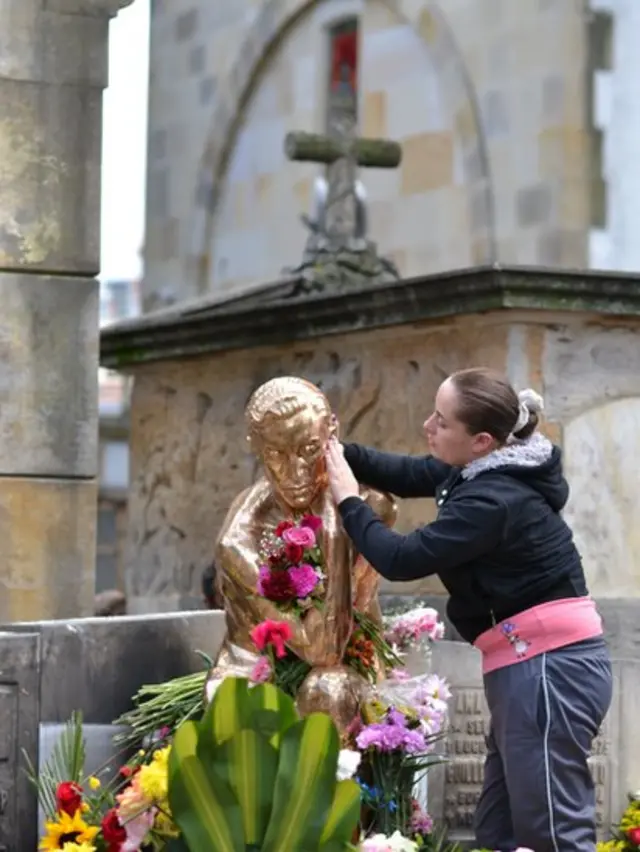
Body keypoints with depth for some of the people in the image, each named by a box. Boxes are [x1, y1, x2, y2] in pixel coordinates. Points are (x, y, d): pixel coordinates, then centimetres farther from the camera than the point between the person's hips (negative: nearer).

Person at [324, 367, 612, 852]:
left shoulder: (494, 500, -20)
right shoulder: (488, 472, 9)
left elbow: (401, 559, -16)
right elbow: (408, 475, 22)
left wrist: (348, 500, -2)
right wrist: (339, 451, 9)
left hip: (549, 665, -10)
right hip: (537, 664, 10)